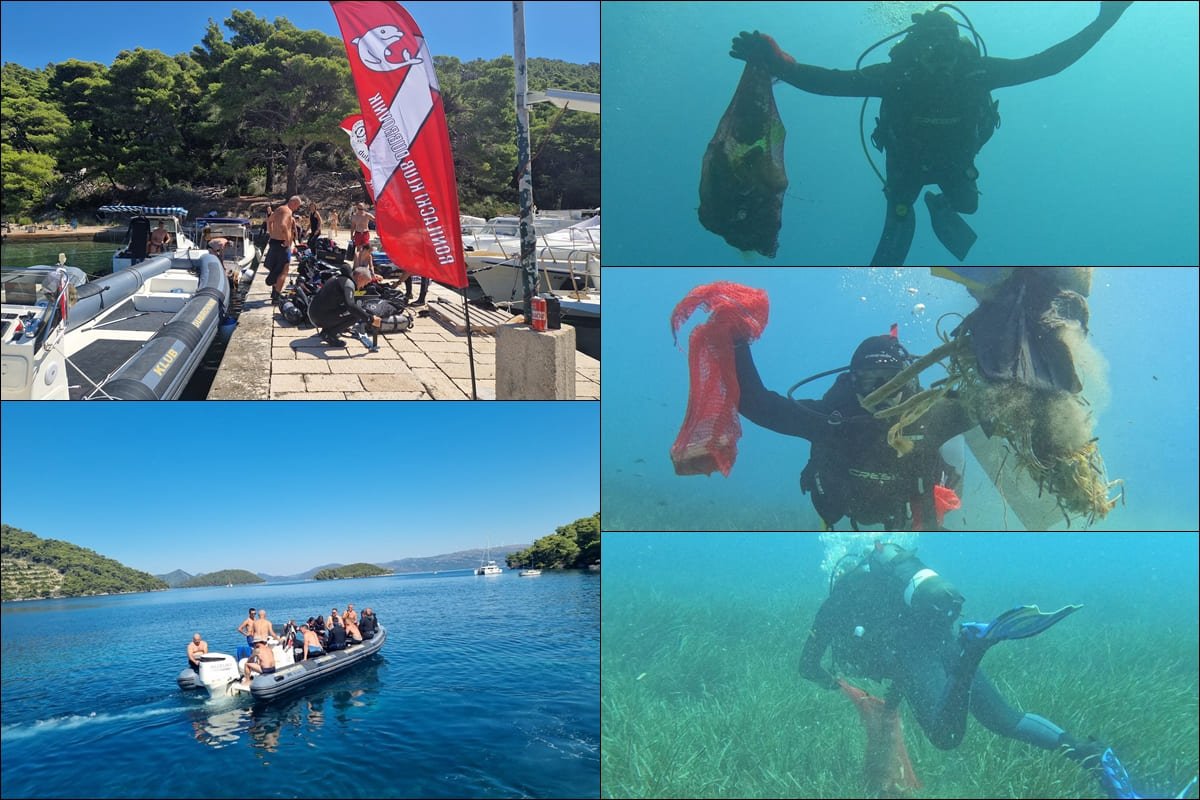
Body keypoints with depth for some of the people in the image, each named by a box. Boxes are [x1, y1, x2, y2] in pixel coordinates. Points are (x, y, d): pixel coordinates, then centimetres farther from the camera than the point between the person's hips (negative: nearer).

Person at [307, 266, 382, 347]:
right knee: (356, 314, -15)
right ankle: (329, 334, -10)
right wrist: (370, 319, -24)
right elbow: (351, 306, -26)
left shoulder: (340, 278, 19)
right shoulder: (348, 283, -12)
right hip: (320, 316, -10)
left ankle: (326, 331, 15)